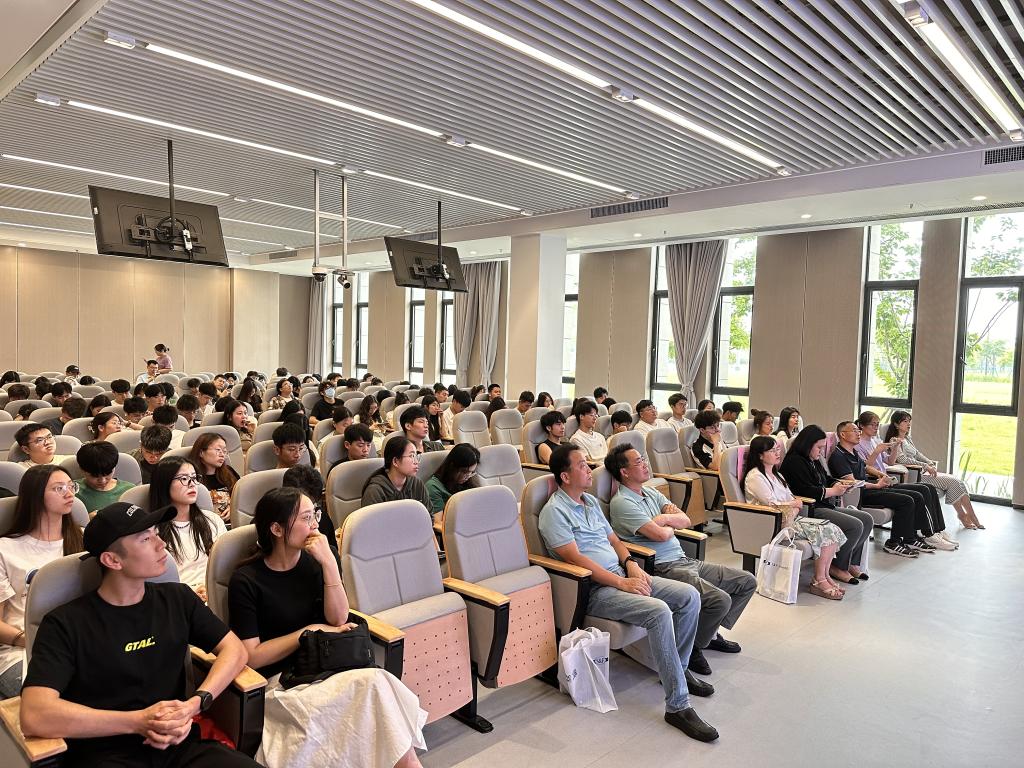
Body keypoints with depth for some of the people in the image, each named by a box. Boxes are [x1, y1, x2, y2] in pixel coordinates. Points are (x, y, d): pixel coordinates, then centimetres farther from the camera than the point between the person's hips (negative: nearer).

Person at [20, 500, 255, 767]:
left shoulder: (178, 598, 10)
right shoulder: (65, 624, -3)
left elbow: (235, 650, 10)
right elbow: (34, 716, -14)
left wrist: (194, 704, -8)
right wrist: (138, 722, -18)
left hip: (180, 744, 4)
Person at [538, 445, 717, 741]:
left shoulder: (591, 501, 17)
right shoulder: (554, 512, -11)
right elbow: (575, 558, -18)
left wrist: (631, 563, 0)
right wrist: (621, 583, -20)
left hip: (622, 576, 9)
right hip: (595, 590, -9)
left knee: (690, 596, -3)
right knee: (659, 612, -29)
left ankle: (678, 669, 15)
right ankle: (678, 706, -19)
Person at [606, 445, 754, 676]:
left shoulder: (651, 493, 16)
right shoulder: (622, 503, -13)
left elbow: (685, 520, 7)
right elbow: (660, 534, -20)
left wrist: (663, 518, -11)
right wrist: (671, 525, 1)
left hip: (685, 560, 10)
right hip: (664, 568, -9)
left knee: (747, 582, 9)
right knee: (720, 599, -27)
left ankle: (711, 632, 20)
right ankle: (691, 648, -3)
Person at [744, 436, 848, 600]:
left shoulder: (776, 475, 21)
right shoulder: (755, 477, -10)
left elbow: (792, 499, 16)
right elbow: (772, 505, -16)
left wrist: (794, 508, -6)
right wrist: (794, 504, -1)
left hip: (790, 518, 9)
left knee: (833, 531, -9)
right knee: (822, 533, -21)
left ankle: (825, 575, -6)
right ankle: (819, 581, -12)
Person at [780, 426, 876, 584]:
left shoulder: (814, 461, 19)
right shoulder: (794, 462, -14)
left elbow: (826, 478, 30)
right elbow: (806, 491, -22)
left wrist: (837, 484, 7)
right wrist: (833, 491, -14)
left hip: (825, 506, 11)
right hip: (810, 510, -11)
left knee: (867, 520, 4)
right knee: (855, 526, -21)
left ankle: (851, 562, 7)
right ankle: (837, 567, -6)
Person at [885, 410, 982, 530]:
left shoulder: (907, 438, 19)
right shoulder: (894, 441, -10)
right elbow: (903, 459, -20)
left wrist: (930, 464, 5)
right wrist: (925, 466, -20)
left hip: (923, 471, 9)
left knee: (958, 482, -6)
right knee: (953, 482, -15)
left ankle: (972, 517, -5)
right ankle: (962, 515, -1)